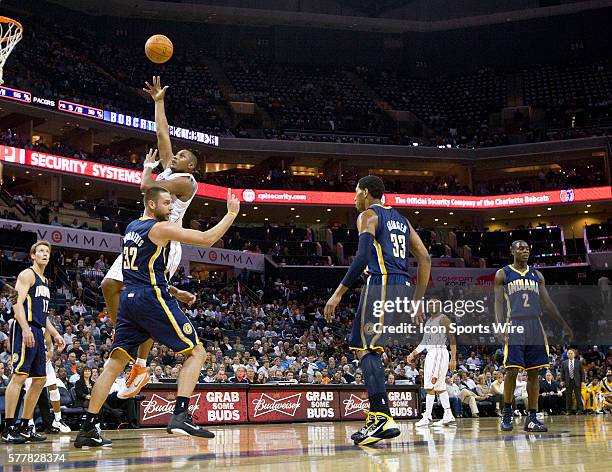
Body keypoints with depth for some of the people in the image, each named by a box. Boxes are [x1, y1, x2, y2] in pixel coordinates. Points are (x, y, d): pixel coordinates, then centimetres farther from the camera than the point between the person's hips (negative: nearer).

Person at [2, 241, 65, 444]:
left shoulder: (44, 281, 24)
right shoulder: (27, 275, -3)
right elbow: (18, 303, -15)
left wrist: (55, 334, 21)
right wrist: (26, 329, -26)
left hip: (38, 333, 10)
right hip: (25, 331, -10)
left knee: (39, 380, 9)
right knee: (19, 376, -14)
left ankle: (24, 427, 14)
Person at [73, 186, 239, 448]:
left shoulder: (131, 227, 18)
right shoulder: (160, 228, -6)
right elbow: (207, 238, -10)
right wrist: (231, 214, -1)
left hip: (128, 299, 8)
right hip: (153, 298, -8)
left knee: (114, 363, 9)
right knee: (196, 351, -1)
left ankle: (87, 430, 6)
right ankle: (180, 416, -15)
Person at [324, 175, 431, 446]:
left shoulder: (368, 215, 1)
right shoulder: (401, 220, 25)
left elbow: (363, 257, -15)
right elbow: (425, 259, 19)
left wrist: (338, 294, -15)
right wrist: (417, 301, 20)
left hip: (379, 285, -8)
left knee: (366, 350, -11)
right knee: (369, 349, 15)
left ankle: (384, 420, -22)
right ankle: (376, 418, 14)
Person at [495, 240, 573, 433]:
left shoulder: (537, 275, 17)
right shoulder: (503, 274, 6)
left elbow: (547, 303, 17)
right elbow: (498, 302, -2)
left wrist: (564, 324, 11)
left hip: (535, 326, 4)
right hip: (514, 326, -4)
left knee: (533, 373, 2)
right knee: (512, 371, -8)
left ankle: (531, 418, 6)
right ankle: (507, 413, 9)